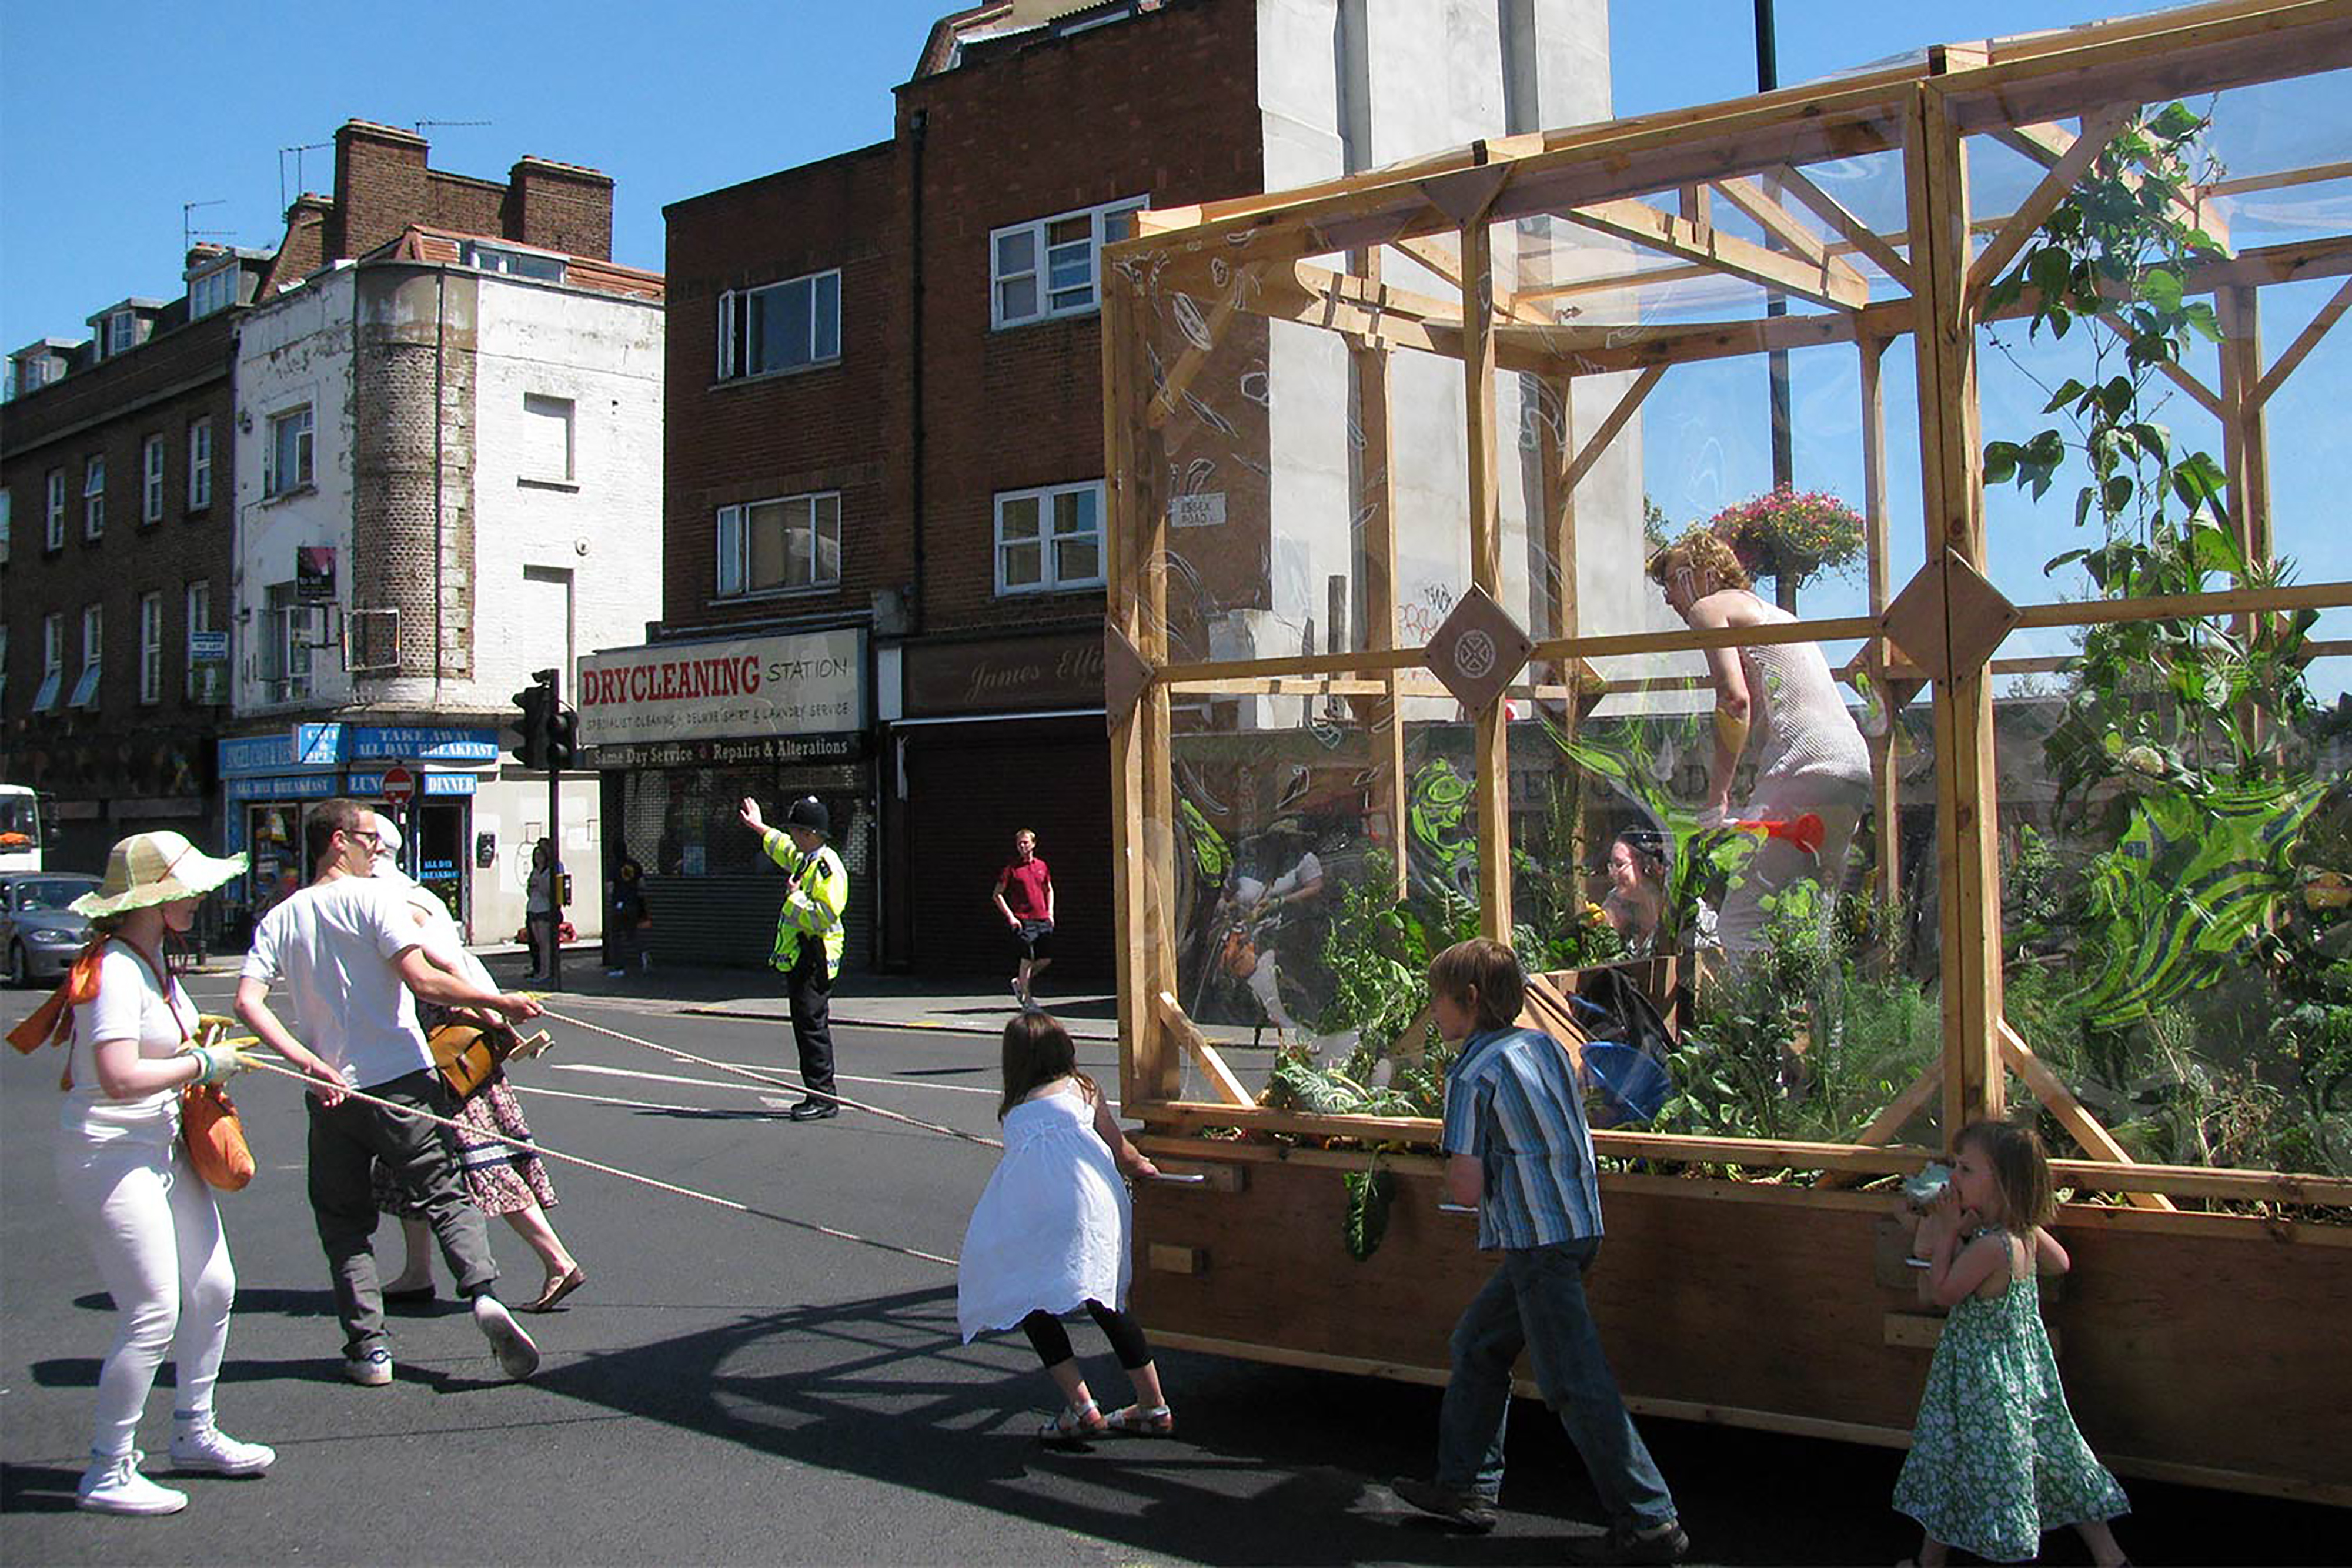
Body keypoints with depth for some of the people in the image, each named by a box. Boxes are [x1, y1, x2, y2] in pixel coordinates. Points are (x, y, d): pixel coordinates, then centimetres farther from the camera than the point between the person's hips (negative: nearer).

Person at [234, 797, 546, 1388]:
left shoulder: (279, 919, 8)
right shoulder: (372, 897, -6)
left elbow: (248, 1001, -5)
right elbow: (422, 980, -17)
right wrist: (499, 1002, -10)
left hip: (331, 1093, 3)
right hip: (402, 1081, -3)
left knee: (343, 1222, 14)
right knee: (445, 1197, 5)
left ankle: (368, 1347, 8)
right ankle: (483, 1291, -17)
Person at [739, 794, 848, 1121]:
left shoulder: (828, 867, -16)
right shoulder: (803, 859, 15)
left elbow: (825, 916, -26)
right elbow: (780, 847, 39)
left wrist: (796, 898, -15)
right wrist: (758, 827, 51)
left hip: (816, 958, -10)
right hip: (798, 959, 10)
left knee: (812, 1026, -10)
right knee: (806, 1025, 10)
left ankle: (823, 1098, -8)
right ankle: (817, 1095, 14)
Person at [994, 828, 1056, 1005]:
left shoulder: (1041, 866, 11)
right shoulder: (1012, 868, -3)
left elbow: (1049, 890, 25)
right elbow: (997, 894, -1)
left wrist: (1050, 912, 12)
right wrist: (1010, 916, -9)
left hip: (1043, 919, 5)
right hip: (1024, 921, -5)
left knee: (1047, 959, 5)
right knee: (1028, 959, -6)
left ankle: (1020, 982, 26)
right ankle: (1026, 999, 6)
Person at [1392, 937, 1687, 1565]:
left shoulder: (1471, 1075, -15)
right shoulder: (1546, 1044, 8)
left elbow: (1466, 1188, -18)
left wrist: (1457, 1174, 3)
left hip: (1539, 1242, -9)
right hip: (1578, 1223, 9)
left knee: (1574, 1383, -4)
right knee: (1478, 1344, 19)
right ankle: (1467, 1486, 25)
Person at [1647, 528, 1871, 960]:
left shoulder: (1710, 608, 7)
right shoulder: (1772, 613, 33)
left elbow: (1735, 699, -10)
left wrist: (1716, 794, -6)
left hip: (1806, 767, -9)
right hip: (1856, 766, 9)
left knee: (1740, 921, -13)